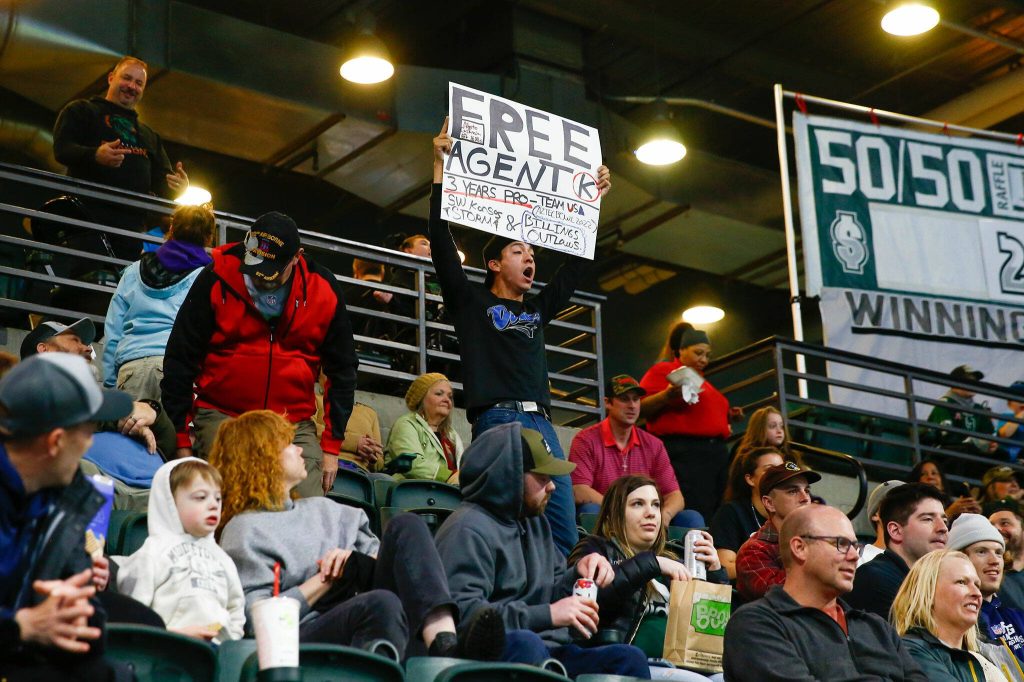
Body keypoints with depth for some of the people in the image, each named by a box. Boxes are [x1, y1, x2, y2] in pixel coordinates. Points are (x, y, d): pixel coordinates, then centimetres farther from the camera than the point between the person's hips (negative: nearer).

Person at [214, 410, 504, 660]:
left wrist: (355, 561, 1)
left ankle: (444, 645, -36)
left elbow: (379, 554, 23)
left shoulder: (320, 509, 29)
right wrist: (326, 579, -4)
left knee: (406, 526, -11)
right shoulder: (243, 531, 5)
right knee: (381, 604, -36)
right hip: (306, 637, -7)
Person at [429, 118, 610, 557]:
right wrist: (440, 171, -3)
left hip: (541, 422, 6)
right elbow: (441, 243, 1)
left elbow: (577, 263, 33)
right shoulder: (471, 301, 10)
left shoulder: (538, 309, 25)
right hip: (496, 420, -6)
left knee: (564, 531, -3)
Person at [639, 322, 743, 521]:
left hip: (717, 452, 8)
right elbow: (640, 408, -7)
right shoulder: (662, 371, 3)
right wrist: (666, 396, -23)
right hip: (684, 452, -8)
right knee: (695, 517, -17)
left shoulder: (701, 380, 27)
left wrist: (727, 416, 21)